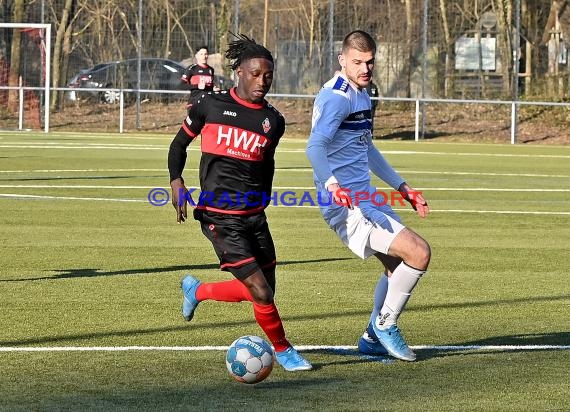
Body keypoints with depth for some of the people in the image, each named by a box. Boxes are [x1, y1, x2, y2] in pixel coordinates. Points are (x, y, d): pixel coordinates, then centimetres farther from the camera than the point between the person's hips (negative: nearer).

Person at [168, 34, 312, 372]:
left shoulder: (273, 121, 6)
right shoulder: (212, 106, -4)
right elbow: (180, 144, 6)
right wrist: (176, 181, -9)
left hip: (254, 216, 6)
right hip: (220, 217, -5)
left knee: (263, 292, 8)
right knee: (261, 293, -12)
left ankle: (197, 290, 33)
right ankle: (283, 350, 13)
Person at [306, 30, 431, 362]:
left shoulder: (362, 94, 16)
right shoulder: (337, 97, -17)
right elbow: (315, 147, -30)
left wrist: (402, 187, 29)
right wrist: (332, 185, -44)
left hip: (366, 198, 11)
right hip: (347, 206, -11)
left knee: (399, 265, 22)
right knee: (418, 253, -17)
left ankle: (374, 338, 32)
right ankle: (385, 324, 1)